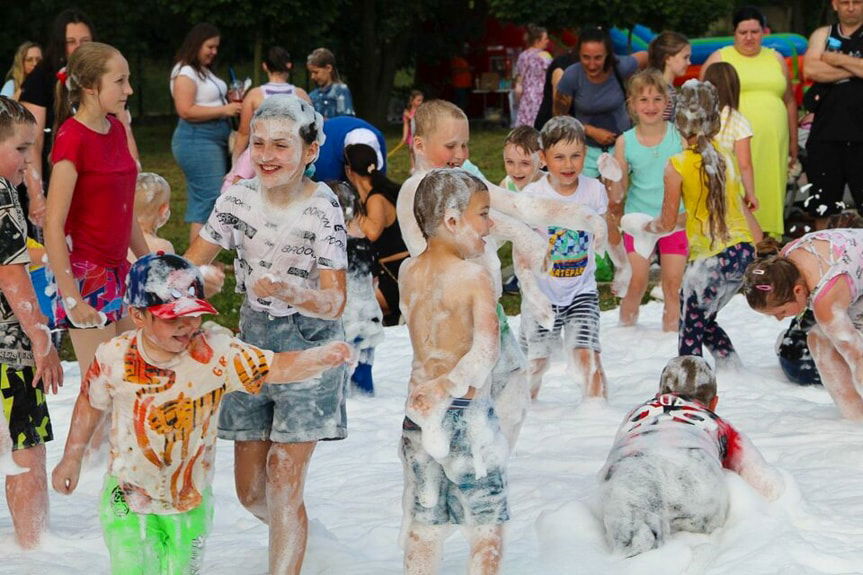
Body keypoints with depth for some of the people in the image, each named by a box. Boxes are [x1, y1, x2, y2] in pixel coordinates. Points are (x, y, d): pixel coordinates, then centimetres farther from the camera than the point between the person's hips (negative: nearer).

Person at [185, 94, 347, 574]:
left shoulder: (322, 210, -18)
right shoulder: (240, 198, -5)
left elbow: (334, 302, -20)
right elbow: (191, 264, 4)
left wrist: (285, 290, -38)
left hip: (308, 349, -5)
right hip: (254, 341, 5)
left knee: (284, 490, -10)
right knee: (250, 490, 12)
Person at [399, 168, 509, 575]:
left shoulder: (409, 272, 3)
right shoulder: (475, 277, -15)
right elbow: (486, 349, -26)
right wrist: (448, 387, -25)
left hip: (417, 414, 6)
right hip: (467, 415, -6)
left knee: (424, 526, 13)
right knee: (487, 526, 7)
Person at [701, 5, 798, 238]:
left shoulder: (776, 59, 17)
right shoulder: (719, 59, 7)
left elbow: (789, 102, 21)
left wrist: (793, 142, 18)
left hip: (772, 144, 3)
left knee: (770, 197, 1)